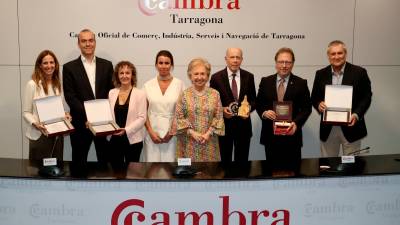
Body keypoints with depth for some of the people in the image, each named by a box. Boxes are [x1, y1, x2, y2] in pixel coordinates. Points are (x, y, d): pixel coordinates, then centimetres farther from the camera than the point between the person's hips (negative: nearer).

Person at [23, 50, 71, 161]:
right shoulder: (32, 84, -8)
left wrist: (65, 114, -5)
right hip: (39, 135, -5)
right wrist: (35, 123, -24)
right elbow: (26, 112, -6)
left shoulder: (58, 84, 10)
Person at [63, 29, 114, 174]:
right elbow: (70, 96, -6)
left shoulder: (106, 65, 8)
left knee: (105, 160, 9)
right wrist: (87, 112, -17)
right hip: (81, 122, -2)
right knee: (79, 162, 8)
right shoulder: (69, 67, 2)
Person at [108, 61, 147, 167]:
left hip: (133, 139, -3)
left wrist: (126, 130, -20)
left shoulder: (140, 94, -5)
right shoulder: (112, 93, 7)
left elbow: (142, 118, -10)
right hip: (114, 139, 3)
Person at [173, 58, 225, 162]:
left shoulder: (214, 94, 4)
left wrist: (209, 133, -9)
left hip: (209, 142, 1)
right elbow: (179, 118, -2)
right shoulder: (184, 95, 0)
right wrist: (192, 133, -11)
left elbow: (219, 117, 3)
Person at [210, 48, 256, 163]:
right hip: (224, 125, -2)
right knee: (225, 160, 10)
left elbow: (253, 100, 8)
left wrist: (249, 108, -13)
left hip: (243, 124, 2)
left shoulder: (249, 77, 3)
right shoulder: (216, 77, -4)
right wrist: (221, 110, -18)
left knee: (242, 160, 11)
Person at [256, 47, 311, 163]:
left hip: (291, 134, -1)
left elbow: (307, 108, 0)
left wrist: (296, 123, -16)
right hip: (270, 135, 1)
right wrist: (264, 112, -12)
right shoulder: (265, 81, 6)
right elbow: (258, 104, 9)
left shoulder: (301, 83, 1)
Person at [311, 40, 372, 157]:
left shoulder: (359, 72, -3)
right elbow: (314, 97, 10)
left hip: (351, 127, -2)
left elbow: (366, 97, -1)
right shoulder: (321, 74, 5)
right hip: (328, 129, 2)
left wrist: (356, 115, -16)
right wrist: (319, 104, -13)